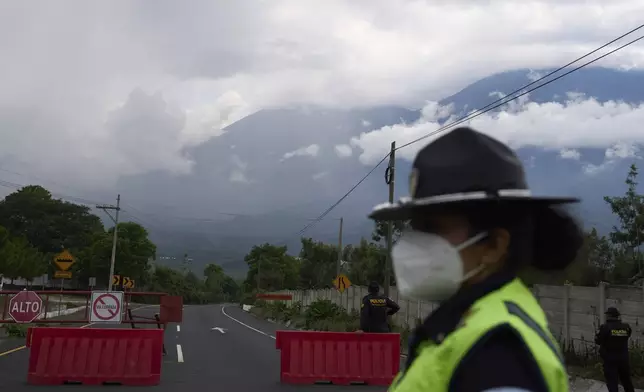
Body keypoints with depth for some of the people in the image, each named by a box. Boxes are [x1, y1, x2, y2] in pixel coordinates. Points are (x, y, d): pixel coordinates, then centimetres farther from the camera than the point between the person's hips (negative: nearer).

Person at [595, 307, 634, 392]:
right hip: (623, 358, 4)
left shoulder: (605, 327, -16)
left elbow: (597, 341, -8)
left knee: (612, 381, 0)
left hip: (609, 359, -4)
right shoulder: (626, 327, -5)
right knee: (626, 379, 22)